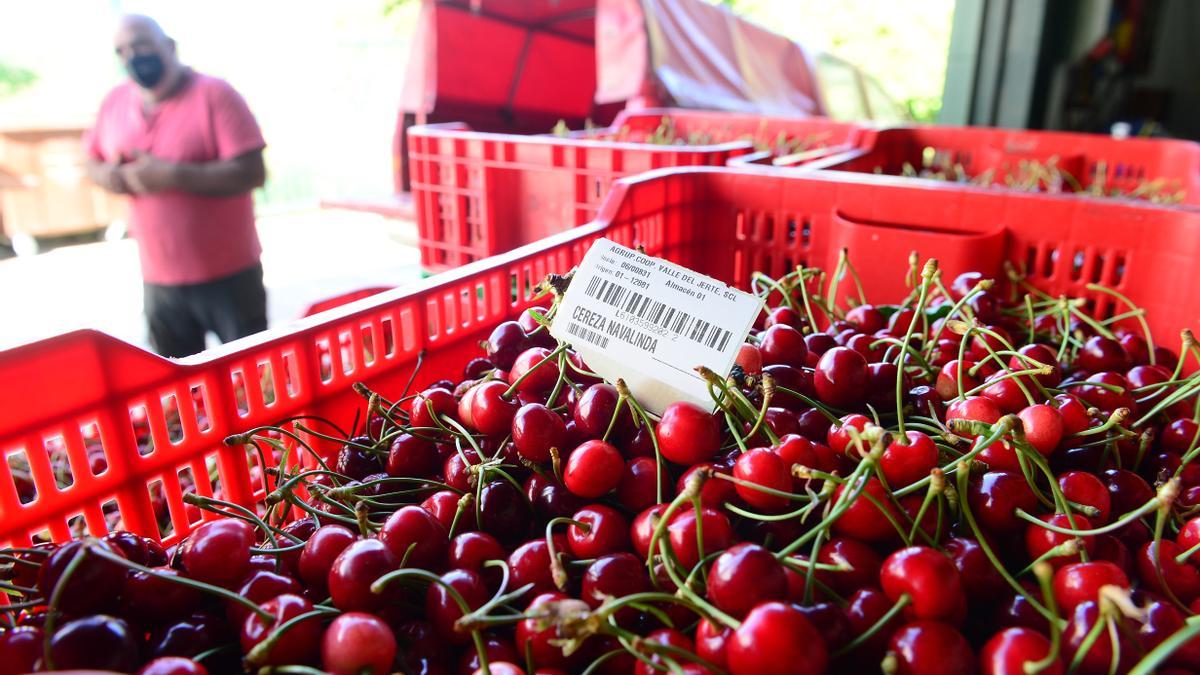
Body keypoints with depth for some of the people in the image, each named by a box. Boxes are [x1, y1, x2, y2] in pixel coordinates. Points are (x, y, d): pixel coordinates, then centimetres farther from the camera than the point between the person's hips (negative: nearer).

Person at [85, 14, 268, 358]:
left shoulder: (214, 94, -12)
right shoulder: (114, 102, 7)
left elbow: (251, 172, -20)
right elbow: (93, 160, 21)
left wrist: (173, 176, -25)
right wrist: (107, 175, -3)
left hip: (227, 274, -5)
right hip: (159, 279, 6)